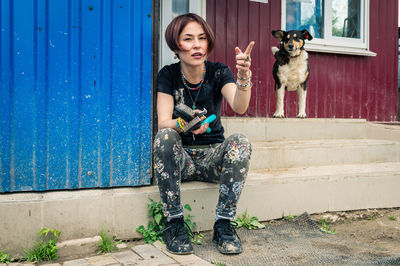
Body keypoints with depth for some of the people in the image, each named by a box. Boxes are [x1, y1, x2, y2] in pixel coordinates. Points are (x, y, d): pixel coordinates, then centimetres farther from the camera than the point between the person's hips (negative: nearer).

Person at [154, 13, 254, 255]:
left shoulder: (218, 72, -6)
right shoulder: (168, 75, -5)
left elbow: (239, 107, -26)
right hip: (180, 158, 0)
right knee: (164, 137, -30)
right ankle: (174, 223, -24)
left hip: (213, 157, 1)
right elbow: (163, 123, -17)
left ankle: (223, 224, -22)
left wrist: (244, 76, -46)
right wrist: (185, 123, -40)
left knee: (241, 142, -27)